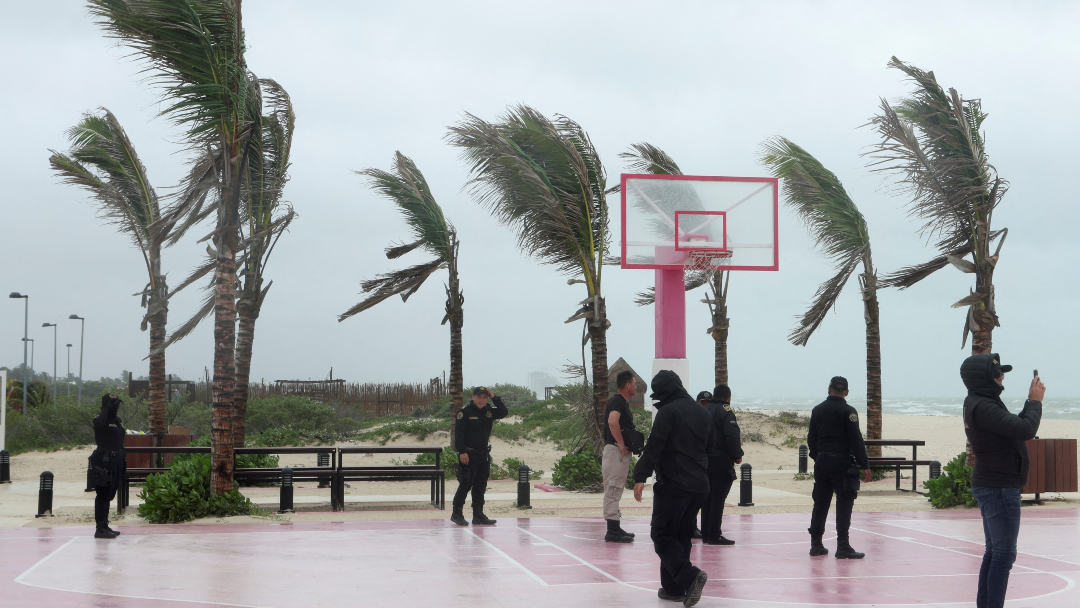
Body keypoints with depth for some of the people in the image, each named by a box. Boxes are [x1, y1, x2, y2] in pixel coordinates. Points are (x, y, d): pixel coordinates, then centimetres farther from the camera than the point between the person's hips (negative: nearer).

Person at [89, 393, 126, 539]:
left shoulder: (118, 420, 18)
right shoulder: (100, 419, -8)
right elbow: (99, 422, -36)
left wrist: (123, 461, 22)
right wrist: (106, 408, -24)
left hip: (116, 461, 9)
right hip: (104, 460, -9)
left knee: (109, 495, 14)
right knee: (103, 494, -9)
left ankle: (105, 526, 22)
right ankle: (100, 528, -8)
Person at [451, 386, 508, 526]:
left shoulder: (489, 411, 10)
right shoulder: (465, 412, -8)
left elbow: (503, 413, 0)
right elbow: (458, 433, -11)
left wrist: (494, 397, -7)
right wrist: (462, 451, -19)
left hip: (484, 455, 6)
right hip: (468, 455, -6)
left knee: (481, 486, 8)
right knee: (466, 485, -6)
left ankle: (478, 515, 14)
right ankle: (456, 514, 4)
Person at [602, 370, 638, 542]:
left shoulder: (622, 402, 18)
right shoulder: (617, 401, -14)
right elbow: (612, 421, -31)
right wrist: (621, 443, -24)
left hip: (620, 452, 10)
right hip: (616, 451, -10)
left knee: (615, 491, 13)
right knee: (613, 490, -10)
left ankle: (615, 528, 20)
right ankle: (613, 531, -10)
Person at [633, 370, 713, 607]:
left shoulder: (668, 412, -11)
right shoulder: (702, 412, 14)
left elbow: (654, 447, -17)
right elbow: (709, 448, 23)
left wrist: (640, 477, -14)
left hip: (673, 484, -8)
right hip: (700, 485, 8)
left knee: (662, 535, -3)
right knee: (682, 535, 15)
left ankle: (689, 575, -22)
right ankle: (673, 587, 16)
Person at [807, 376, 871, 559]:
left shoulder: (817, 410, 9)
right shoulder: (848, 411, -9)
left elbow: (811, 439, 15)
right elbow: (856, 440, -12)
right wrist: (865, 465, -10)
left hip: (822, 462, 6)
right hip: (842, 462, -6)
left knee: (820, 504, 11)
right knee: (843, 505, -4)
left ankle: (816, 544, 15)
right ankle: (843, 547, -7)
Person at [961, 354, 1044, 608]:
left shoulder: (979, 404, 13)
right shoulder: (982, 407, -21)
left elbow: (1015, 426, 16)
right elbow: (1025, 430, -26)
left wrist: (1031, 402, 5)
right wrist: (1036, 401, -11)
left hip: (992, 488, 11)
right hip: (999, 489, -11)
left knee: (994, 553, 17)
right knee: (1003, 555, -8)